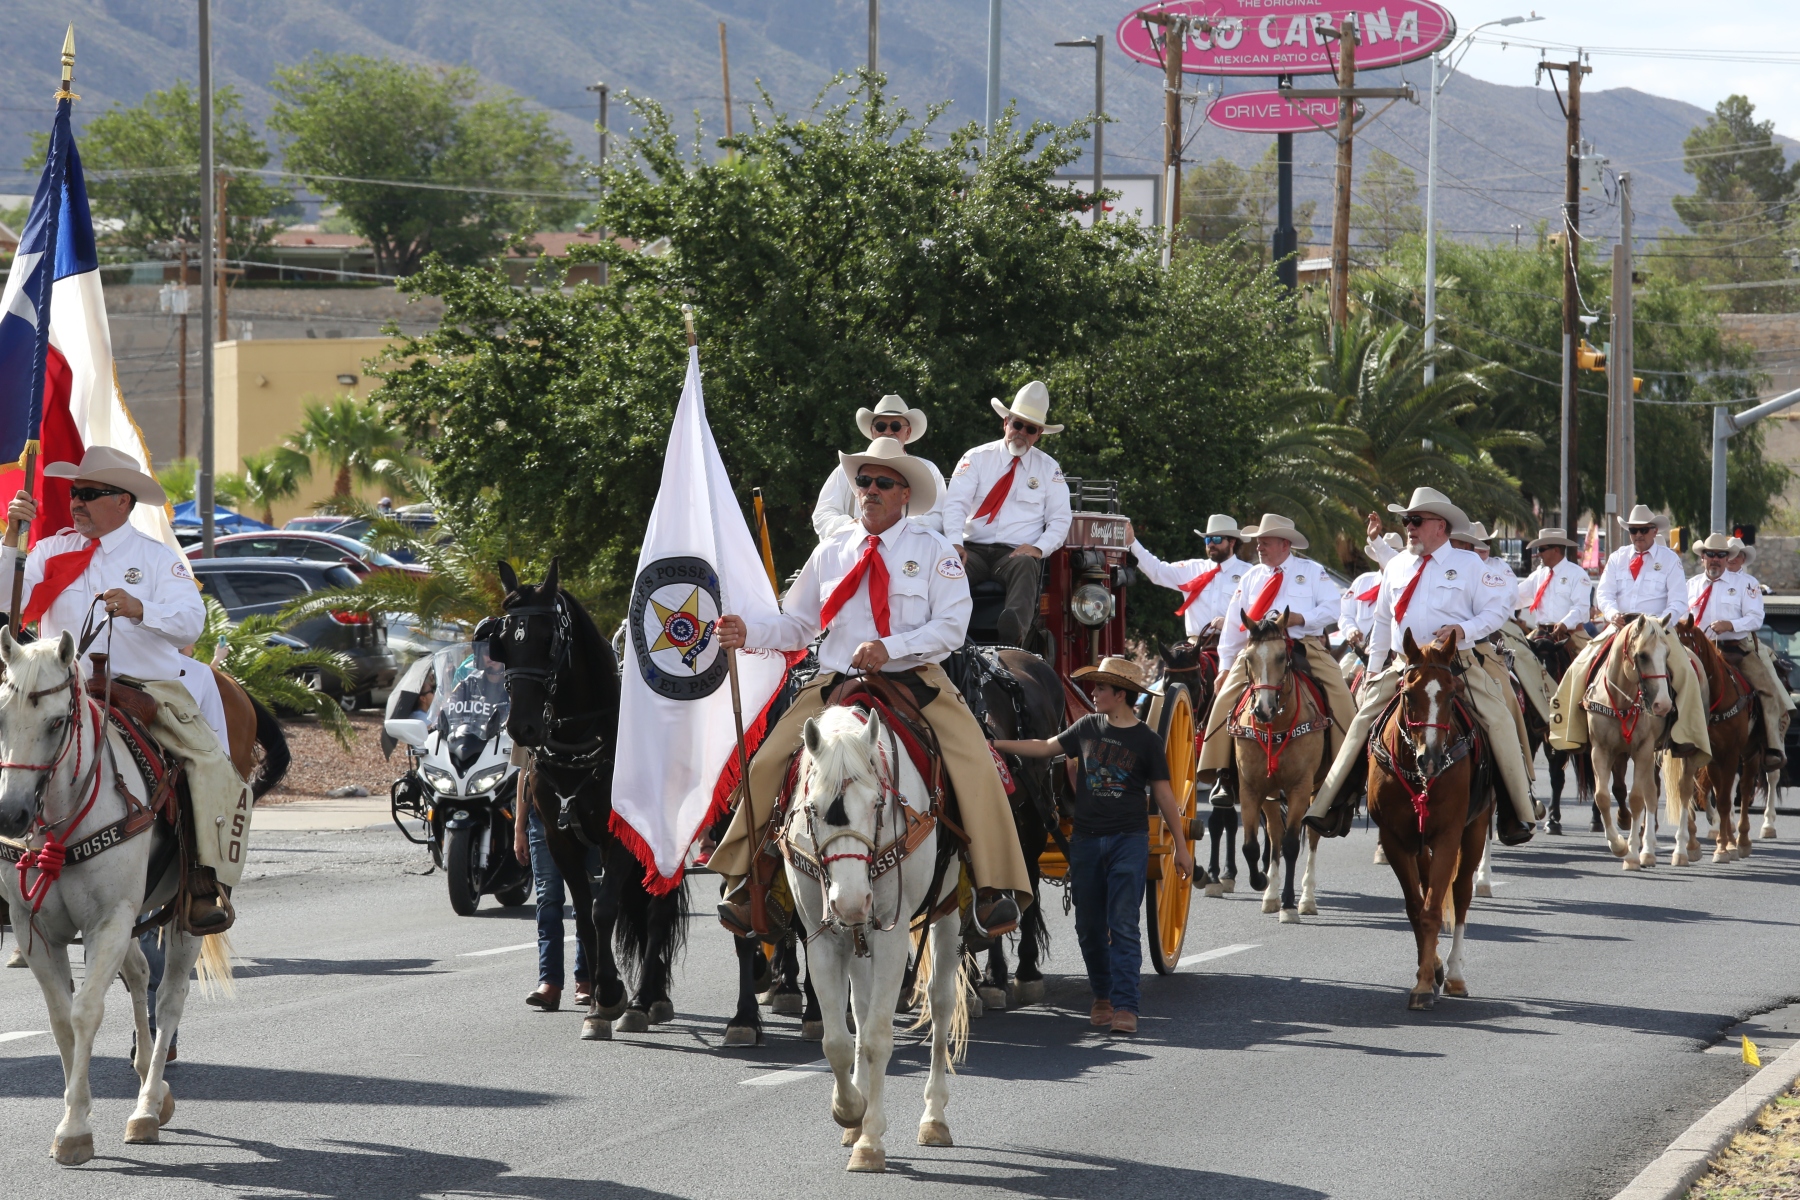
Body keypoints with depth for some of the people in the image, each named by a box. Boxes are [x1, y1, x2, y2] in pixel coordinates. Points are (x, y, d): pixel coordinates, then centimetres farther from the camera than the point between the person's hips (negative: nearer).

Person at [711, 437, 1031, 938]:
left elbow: (952, 626, -7)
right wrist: (749, 633, -7)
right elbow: (797, 625, 12)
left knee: (977, 765, -22)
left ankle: (995, 887, -16)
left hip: (918, 680, -2)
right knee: (768, 762, -11)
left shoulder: (932, 550, 1)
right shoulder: (831, 552, 11)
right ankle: (743, 881, 2)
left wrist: (891, 648, -20)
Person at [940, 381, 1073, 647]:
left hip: (1017, 553, -1)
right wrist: (955, 543, -19)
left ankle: (1015, 627, -67)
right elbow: (955, 503, 0)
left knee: (1025, 566, -39)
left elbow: (1060, 520, 12)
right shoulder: (977, 458, 12)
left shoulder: (1048, 468, 15)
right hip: (974, 549, 1)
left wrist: (1039, 548, -10)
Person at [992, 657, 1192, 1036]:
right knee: (1089, 926, 7)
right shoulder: (1088, 727, 7)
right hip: (1086, 840, 4)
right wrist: (994, 745, 12)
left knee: (1123, 925, -10)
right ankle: (1103, 995, 24)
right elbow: (1045, 748, 16)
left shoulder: (1146, 740, -2)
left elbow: (1163, 793, 1)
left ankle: (1125, 1005, -11)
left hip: (1129, 840, -4)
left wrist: (1181, 845, 2)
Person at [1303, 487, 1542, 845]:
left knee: (1499, 720, -15)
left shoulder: (1468, 564, 2)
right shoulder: (1396, 567, 14)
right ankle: (1329, 808, 0)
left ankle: (1520, 813, -8)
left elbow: (1498, 606, -2)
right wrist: (1373, 668, 19)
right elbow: (1383, 622, 22)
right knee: (1364, 720, -4)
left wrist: (1465, 630, -18)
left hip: (1458, 664, -3)